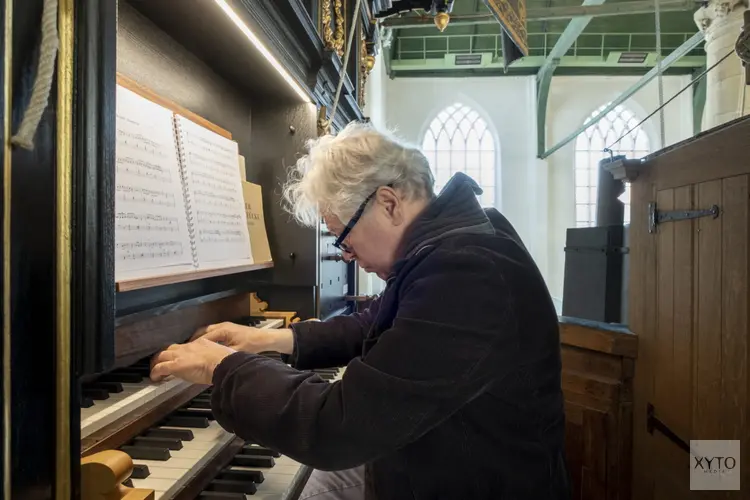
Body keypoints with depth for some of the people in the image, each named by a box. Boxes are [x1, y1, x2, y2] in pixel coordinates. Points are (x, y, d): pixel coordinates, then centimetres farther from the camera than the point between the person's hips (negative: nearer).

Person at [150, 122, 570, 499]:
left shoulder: (464, 273, -33)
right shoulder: (446, 244, 0)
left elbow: (338, 426, -33)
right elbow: (379, 329, 15)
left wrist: (225, 368, -17)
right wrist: (276, 339, 7)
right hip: (437, 462, 8)